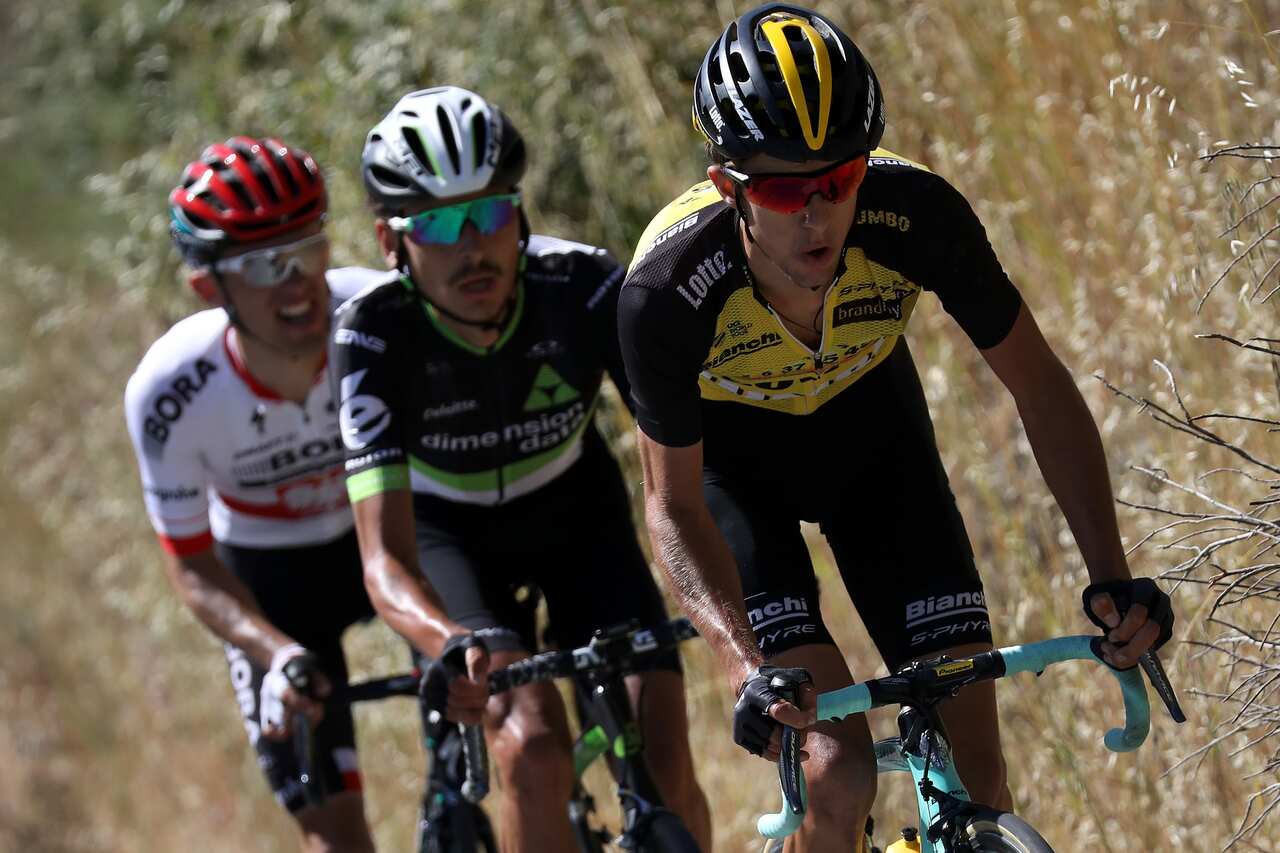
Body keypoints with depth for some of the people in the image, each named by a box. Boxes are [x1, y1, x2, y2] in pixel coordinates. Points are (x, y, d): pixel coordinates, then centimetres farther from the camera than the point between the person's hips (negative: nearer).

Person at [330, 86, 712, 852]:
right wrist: (455, 644, -61)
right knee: (533, 747, -27)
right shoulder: (374, 335, -33)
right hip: (450, 532, -2)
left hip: (574, 509, 2)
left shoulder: (583, 287, -30)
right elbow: (385, 559, -39)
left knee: (665, 767, -15)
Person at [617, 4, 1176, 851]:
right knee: (838, 772, -20)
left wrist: (1113, 577, -29)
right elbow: (674, 505, -24)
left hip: (871, 432, 2)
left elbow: (1038, 383, -19)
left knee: (975, 777, -8)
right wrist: (747, 668, -40)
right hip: (732, 456, -2)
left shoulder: (915, 215, -33)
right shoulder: (667, 292, -37)